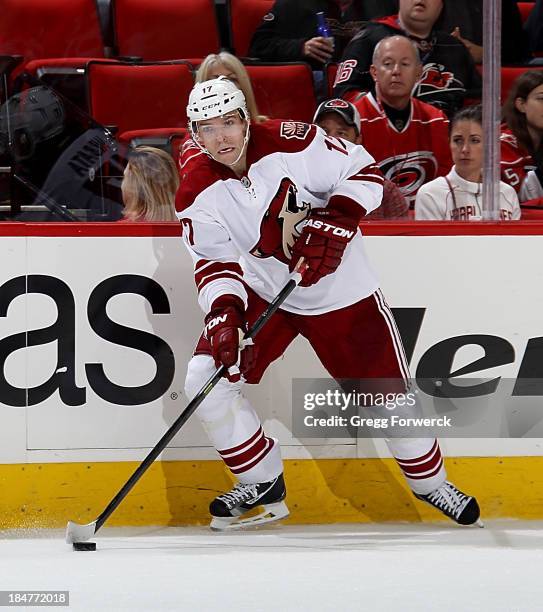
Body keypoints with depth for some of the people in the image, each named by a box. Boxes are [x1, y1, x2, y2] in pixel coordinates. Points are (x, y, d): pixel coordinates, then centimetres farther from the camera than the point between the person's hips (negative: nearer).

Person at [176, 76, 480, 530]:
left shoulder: (289, 143, -21)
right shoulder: (197, 196, -12)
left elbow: (363, 172, -15)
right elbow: (215, 263, -10)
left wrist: (334, 224, -28)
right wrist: (223, 312, -29)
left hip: (340, 292, -2)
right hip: (262, 293, 2)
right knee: (206, 380, -13)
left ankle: (430, 482, 29)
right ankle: (262, 484, 6)